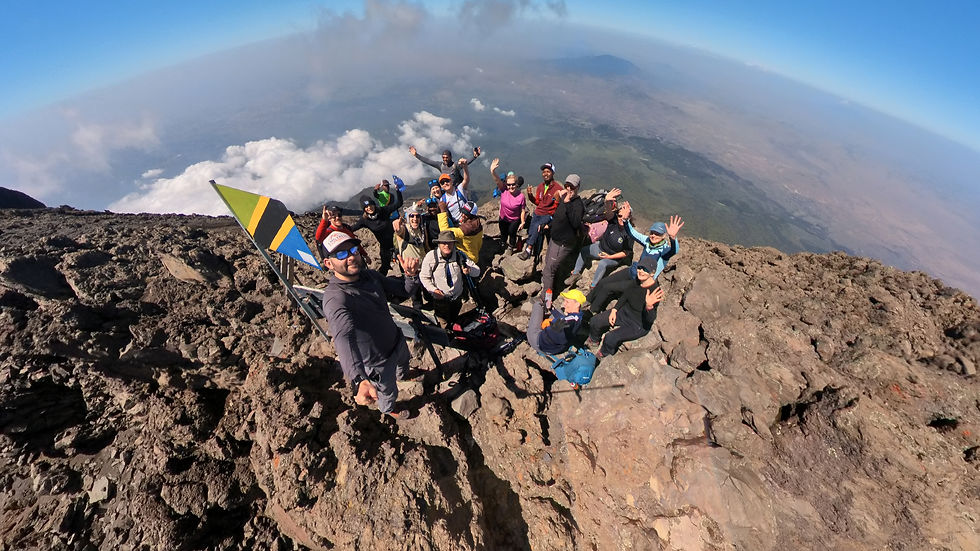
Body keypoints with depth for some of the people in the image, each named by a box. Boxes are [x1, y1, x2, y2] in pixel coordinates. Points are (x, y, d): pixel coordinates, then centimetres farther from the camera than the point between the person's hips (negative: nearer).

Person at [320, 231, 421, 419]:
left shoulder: (369, 275, -10)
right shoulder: (335, 297, -35)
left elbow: (404, 291, -5)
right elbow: (344, 338, -51)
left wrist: (411, 275, -28)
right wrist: (359, 380, -65)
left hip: (397, 340, 7)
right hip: (378, 361, -7)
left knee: (404, 361, 37)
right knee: (388, 392, 21)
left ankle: (403, 375, 74)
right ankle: (389, 409, 57)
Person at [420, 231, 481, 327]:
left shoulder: (460, 256, -11)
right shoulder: (430, 256, -17)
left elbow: (477, 271, -8)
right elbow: (424, 277, -7)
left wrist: (469, 270, -31)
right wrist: (433, 290, -21)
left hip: (457, 297, 3)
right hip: (440, 298, -3)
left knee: (454, 321, 27)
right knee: (444, 327, 5)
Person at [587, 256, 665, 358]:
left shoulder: (655, 291, -31)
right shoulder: (636, 280, -11)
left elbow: (650, 320, -33)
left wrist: (649, 306, -52)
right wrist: (614, 310, 1)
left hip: (639, 325, -6)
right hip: (625, 311, 7)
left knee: (610, 338, -24)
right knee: (594, 322, 0)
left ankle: (603, 355, 9)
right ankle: (593, 342, 31)